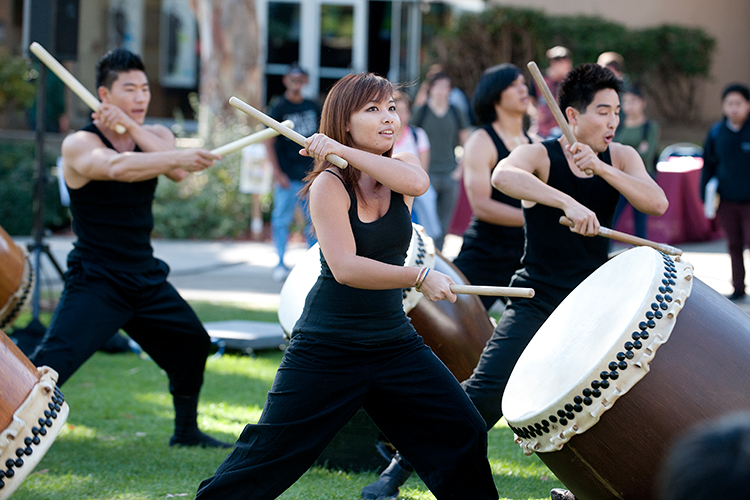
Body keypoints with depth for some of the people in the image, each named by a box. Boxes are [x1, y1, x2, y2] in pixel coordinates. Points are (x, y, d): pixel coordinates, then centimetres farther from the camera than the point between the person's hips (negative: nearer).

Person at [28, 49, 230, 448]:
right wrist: (179, 157, -47)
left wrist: (130, 126, -24)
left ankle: (186, 431, 38)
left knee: (192, 342, 18)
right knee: (48, 365, -21)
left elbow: (177, 171, -17)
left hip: (146, 277, 7)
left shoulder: (155, 135, 5)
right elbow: (116, 167, -36)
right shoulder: (79, 144, -14)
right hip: (94, 281, -7)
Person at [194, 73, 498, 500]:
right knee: (267, 455, -1)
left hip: (393, 343, 5)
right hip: (327, 348, -5)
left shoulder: (402, 167, 6)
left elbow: (416, 182, -21)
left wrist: (343, 151, -19)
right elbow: (345, 268, -23)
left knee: (464, 435, -3)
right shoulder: (330, 184, -10)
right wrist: (419, 277, -28)